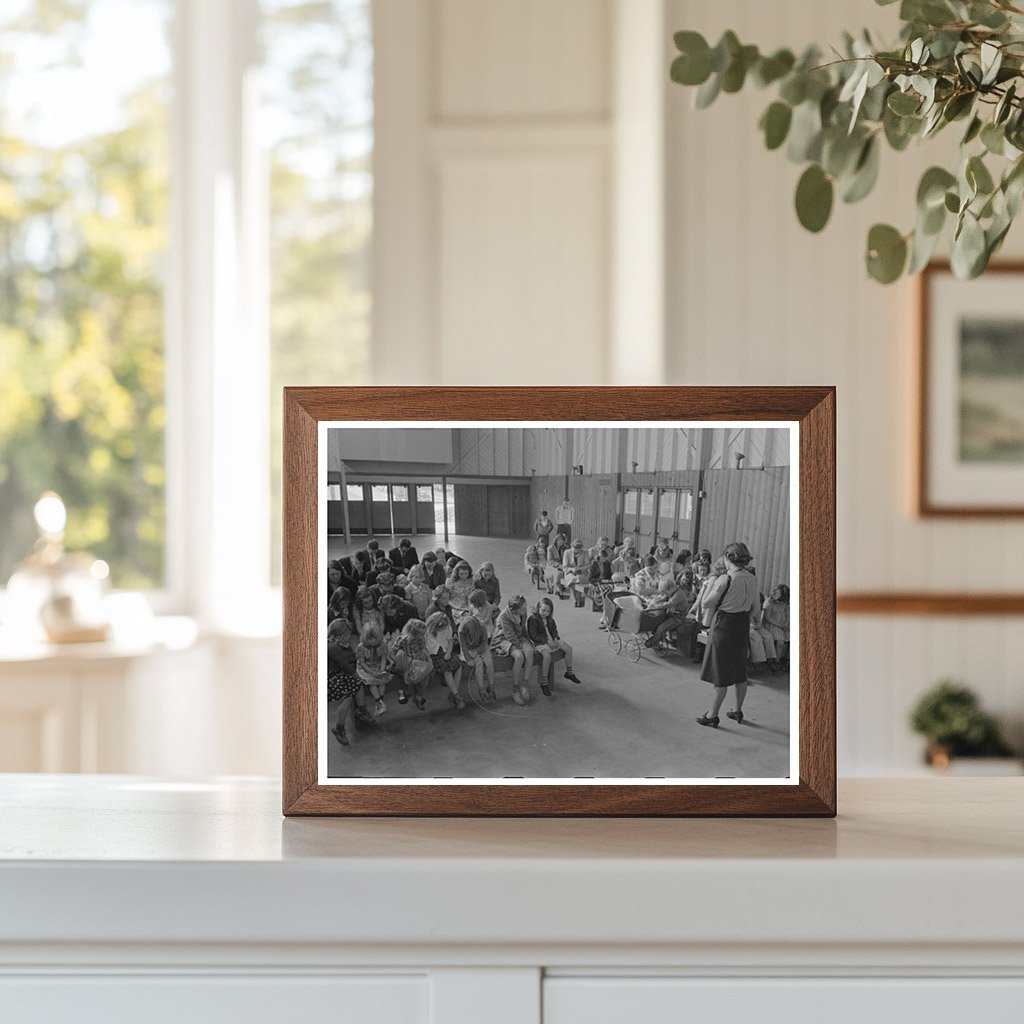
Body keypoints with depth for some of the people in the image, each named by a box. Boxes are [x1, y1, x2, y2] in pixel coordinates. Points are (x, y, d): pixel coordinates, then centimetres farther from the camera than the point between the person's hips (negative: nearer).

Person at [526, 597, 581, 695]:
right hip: (539, 642, -8)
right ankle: (544, 683, -28)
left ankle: (569, 672, 21)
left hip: (551, 640, 8)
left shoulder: (550, 619, 10)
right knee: (547, 655, -35)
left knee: (568, 648, 2)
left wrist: (556, 639, -7)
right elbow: (534, 635, -19)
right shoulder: (533, 620, -15)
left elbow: (554, 630, 15)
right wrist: (547, 641, -22)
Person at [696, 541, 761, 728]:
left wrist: (712, 583, -6)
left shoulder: (726, 579, -19)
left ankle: (712, 714, 6)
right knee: (740, 671, 18)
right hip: (743, 627, 6)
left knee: (721, 673, 0)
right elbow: (754, 607, 10)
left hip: (724, 627, -6)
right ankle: (738, 710, 29)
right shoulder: (752, 580, 1)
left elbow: (706, 603, -17)